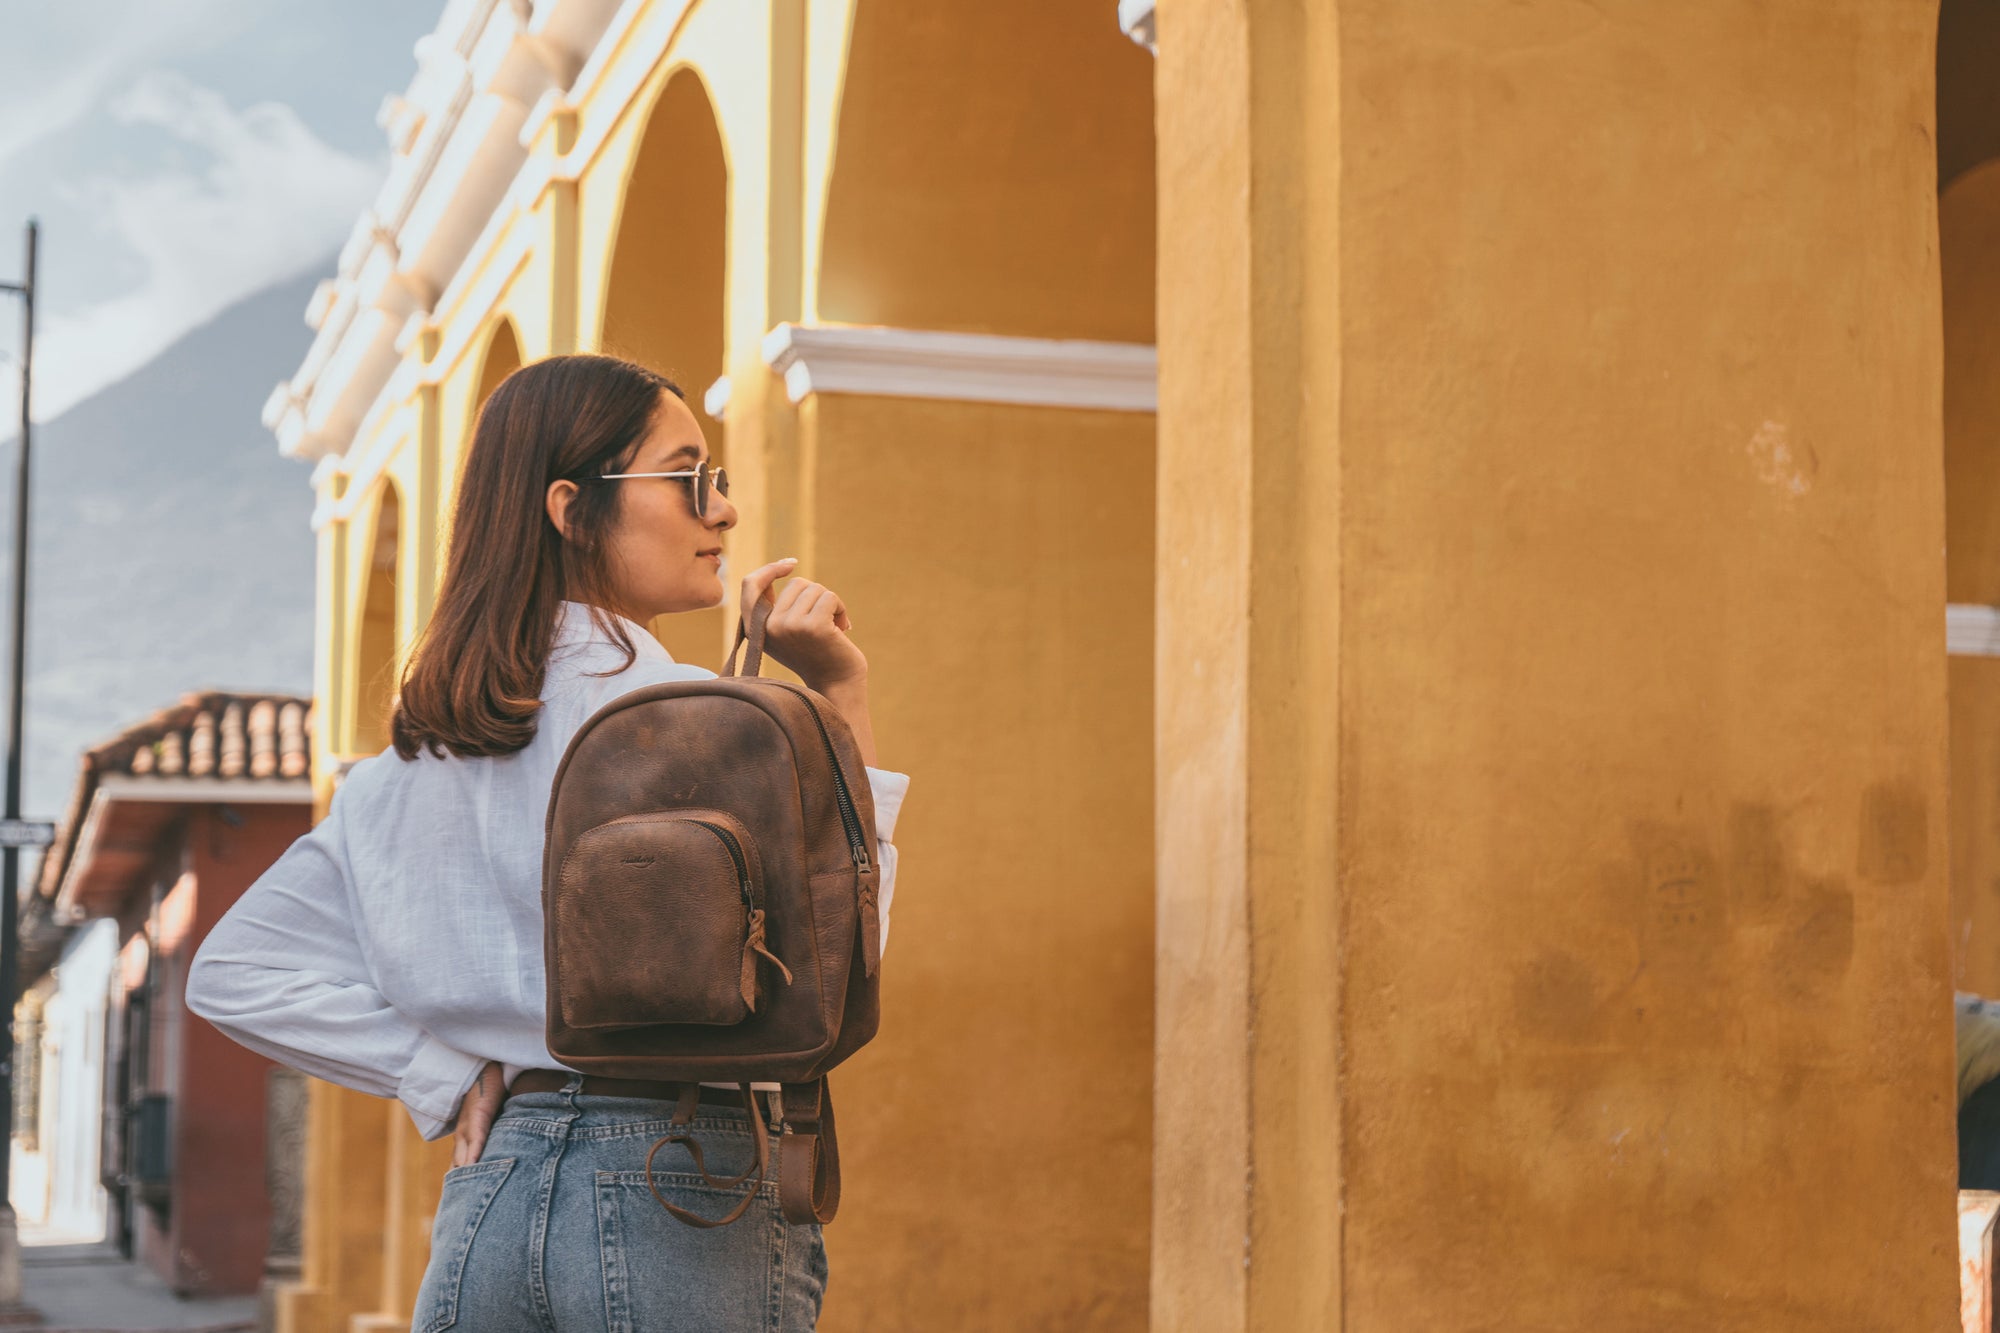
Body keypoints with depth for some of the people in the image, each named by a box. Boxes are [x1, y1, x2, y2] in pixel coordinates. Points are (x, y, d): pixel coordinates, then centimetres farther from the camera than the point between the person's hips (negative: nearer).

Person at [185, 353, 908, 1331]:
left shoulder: (419, 748, 10)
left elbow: (235, 971, 10)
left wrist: (447, 1076, 7)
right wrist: (844, 702, -9)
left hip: (489, 1189, 7)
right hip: (685, 1201, -7)